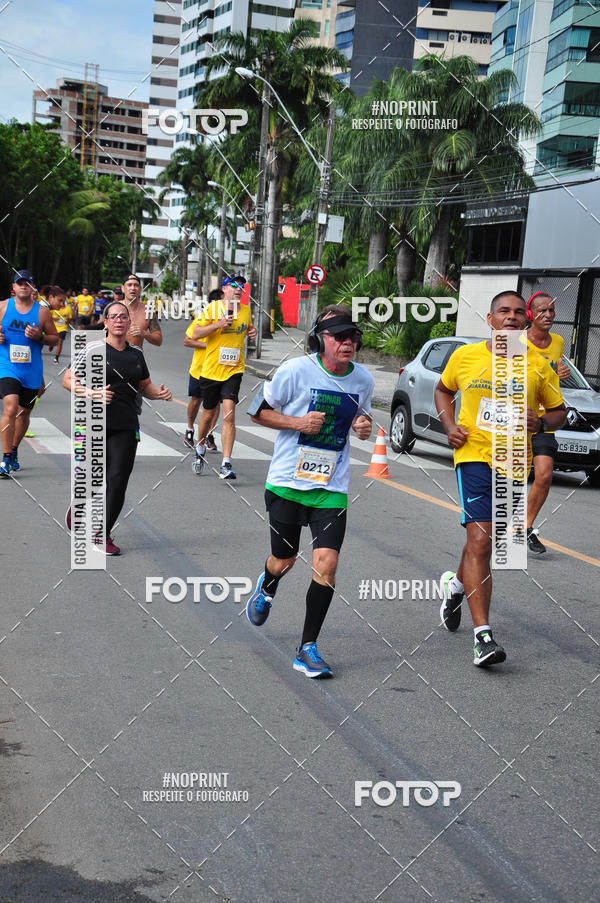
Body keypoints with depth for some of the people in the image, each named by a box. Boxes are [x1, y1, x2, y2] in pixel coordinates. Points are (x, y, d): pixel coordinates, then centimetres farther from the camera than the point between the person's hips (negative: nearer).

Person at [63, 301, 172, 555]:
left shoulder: (136, 354, 14)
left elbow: (145, 386, 26)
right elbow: (68, 380, -1)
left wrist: (160, 393, 4)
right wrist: (92, 393, -18)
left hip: (125, 427, 3)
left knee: (118, 481, -5)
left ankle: (103, 534, 6)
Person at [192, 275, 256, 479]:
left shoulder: (246, 310, 9)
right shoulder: (213, 307, -3)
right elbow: (196, 334, -6)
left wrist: (252, 333, 6)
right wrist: (218, 324, -19)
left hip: (234, 370, 1)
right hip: (211, 369, -1)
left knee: (229, 414, -13)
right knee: (208, 413, 12)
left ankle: (226, 465, -14)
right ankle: (200, 450, 40)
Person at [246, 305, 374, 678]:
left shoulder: (364, 379, 1)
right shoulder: (295, 371, -11)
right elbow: (258, 411, -1)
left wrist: (364, 424, -2)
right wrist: (297, 422, -16)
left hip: (332, 487, 2)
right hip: (287, 482, -2)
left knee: (326, 563, -12)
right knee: (283, 561, 12)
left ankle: (308, 647, 3)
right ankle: (266, 589, 51)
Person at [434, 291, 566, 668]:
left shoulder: (538, 366, 2)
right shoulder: (465, 356, 2)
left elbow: (559, 412, 12)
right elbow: (443, 390, 20)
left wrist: (541, 423, -11)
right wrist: (449, 426, 3)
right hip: (474, 456, -2)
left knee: (483, 539, 15)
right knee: (480, 540, -15)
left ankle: (457, 584, 49)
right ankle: (483, 634, -15)